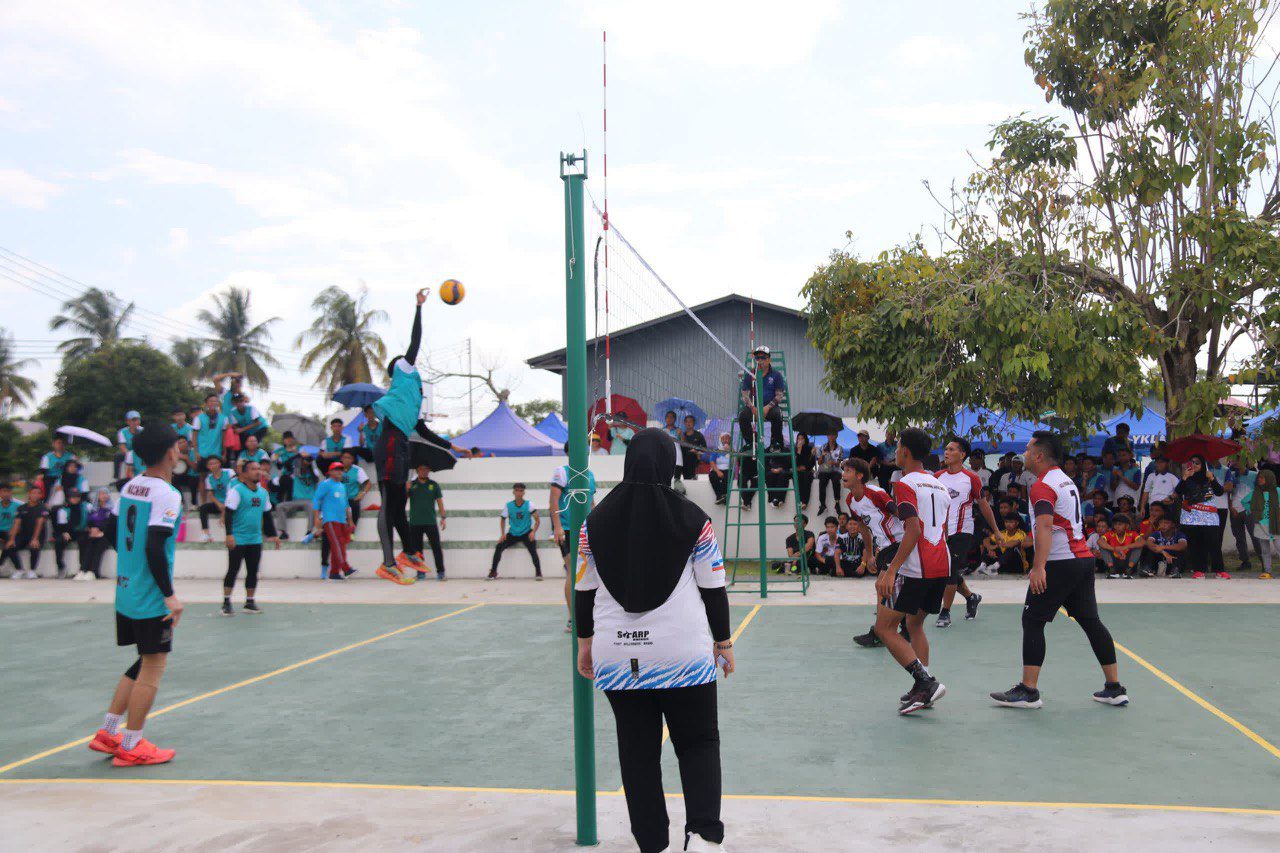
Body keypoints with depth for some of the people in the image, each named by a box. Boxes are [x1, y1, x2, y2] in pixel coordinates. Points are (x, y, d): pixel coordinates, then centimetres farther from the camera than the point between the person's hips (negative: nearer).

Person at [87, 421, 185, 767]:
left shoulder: (129, 487, 8)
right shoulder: (166, 494, -17)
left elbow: (115, 536, 17)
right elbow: (155, 548, -23)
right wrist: (170, 595, -19)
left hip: (126, 592, 8)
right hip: (151, 597, -8)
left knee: (145, 663, 20)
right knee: (152, 667, 2)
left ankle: (108, 732, 25)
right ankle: (131, 747, 10)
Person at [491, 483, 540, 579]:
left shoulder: (529, 505, -9)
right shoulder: (509, 505, -3)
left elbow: (537, 520, -6)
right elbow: (503, 519, 10)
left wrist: (533, 532, -21)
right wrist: (503, 534, 0)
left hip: (526, 533, -2)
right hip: (512, 534, 2)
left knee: (533, 551, -26)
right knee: (499, 547, -15)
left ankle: (538, 573, -10)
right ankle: (493, 572, -1)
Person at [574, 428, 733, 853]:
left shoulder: (596, 521, 0)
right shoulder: (692, 519, -6)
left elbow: (584, 589, 7)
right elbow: (713, 589, -1)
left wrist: (585, 641, 19)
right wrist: (723, 643, 10)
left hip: (617, 658, 2)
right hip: (684, 655, -2)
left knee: (637, 752, 14)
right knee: (699, 742, 12)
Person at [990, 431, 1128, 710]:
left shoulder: (1042, 486, -12)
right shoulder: (1067, 481, 18)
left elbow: (1045, 525, -25)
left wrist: (1039, 567, -32)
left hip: (1060, 563, -9)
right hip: (1083, 559, 9)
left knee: (1032, 621, -3)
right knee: (1090, 621, 13)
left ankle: (1028, 691, -3)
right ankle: (1115, 688, 15)